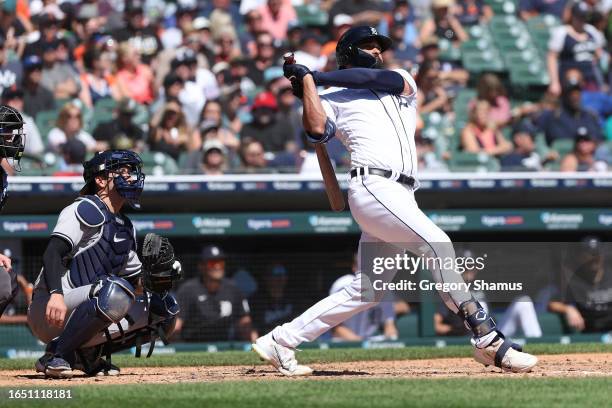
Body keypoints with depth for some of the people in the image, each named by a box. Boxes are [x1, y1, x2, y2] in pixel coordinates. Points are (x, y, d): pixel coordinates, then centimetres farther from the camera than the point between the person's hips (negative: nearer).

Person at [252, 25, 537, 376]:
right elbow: (317, 129, -8)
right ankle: (488, 340, -26)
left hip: (400, 196, 6)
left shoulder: (402, 83, 26)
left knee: (366, 291, 5)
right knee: (438, 244, -21)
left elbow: (378, 78, 4)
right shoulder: (333, 97, 12)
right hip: (373, 185, -6)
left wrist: (315, 74, 6)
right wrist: (306, 82, -4)